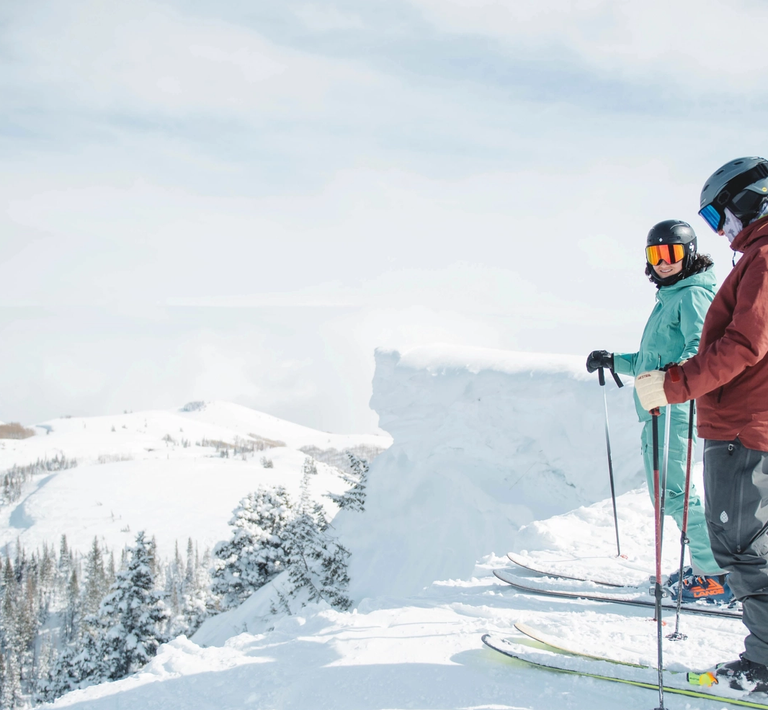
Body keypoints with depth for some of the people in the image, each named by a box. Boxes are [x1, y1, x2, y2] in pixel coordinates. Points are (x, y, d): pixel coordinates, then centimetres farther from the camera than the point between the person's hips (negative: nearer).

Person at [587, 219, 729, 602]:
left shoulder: (692, 294, -6)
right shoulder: (669, 298, 24)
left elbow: (700, 346, -23)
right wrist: (613, 362, 36)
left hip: (674, 405, -10)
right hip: (657, 408, 10)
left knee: (673, 491, -13)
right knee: (664, 490, 10)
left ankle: (718, 574, -10)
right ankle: (705, 565, 15)